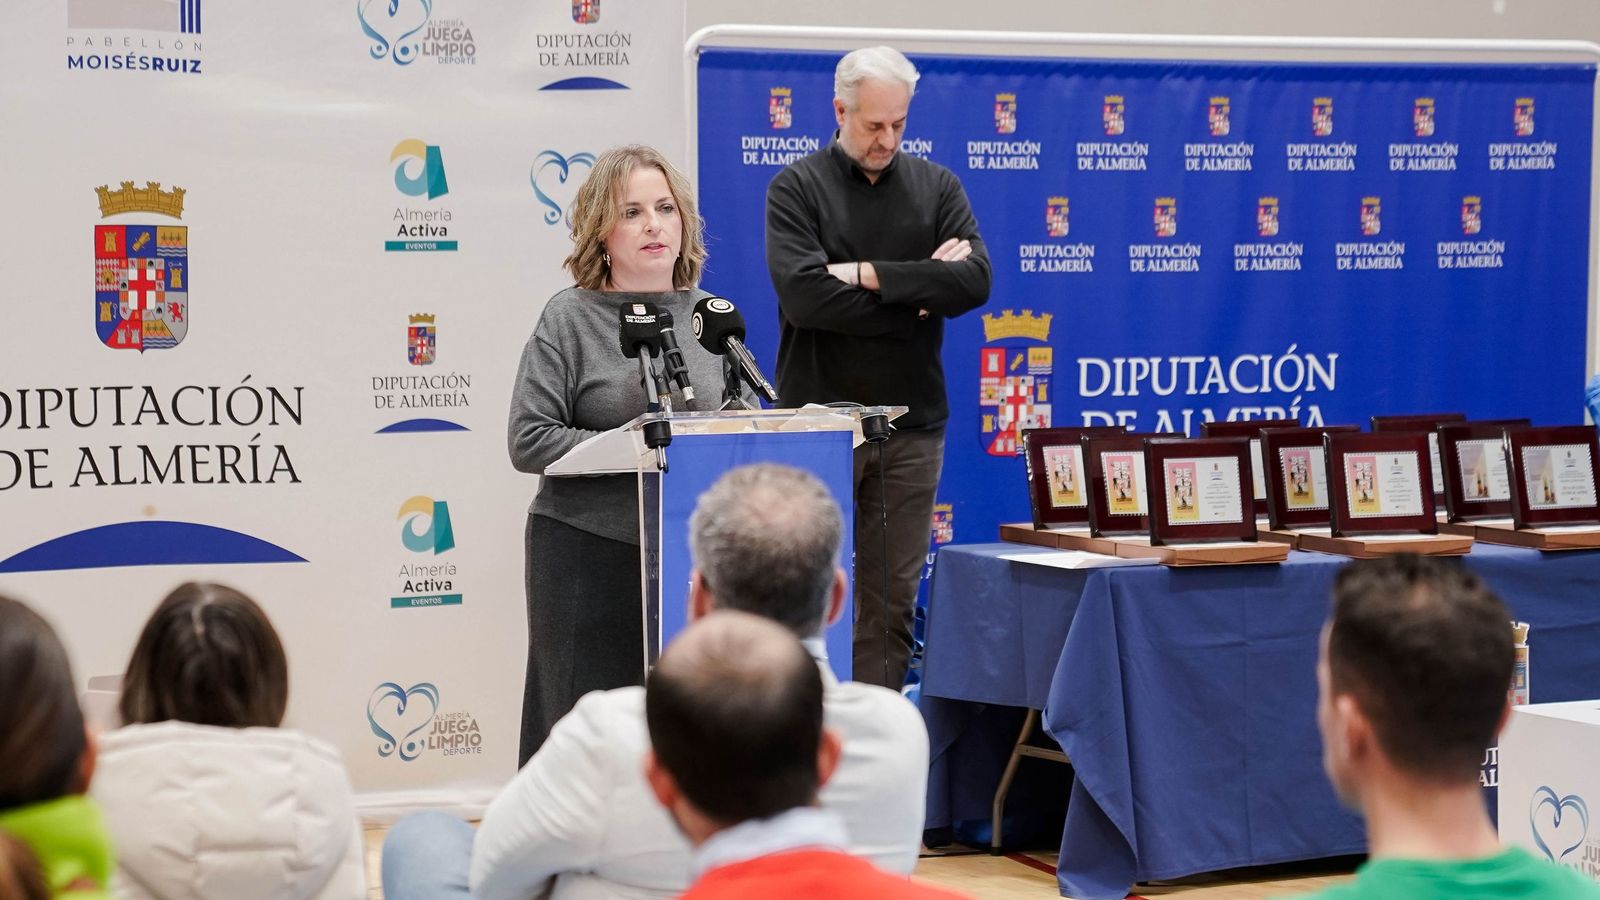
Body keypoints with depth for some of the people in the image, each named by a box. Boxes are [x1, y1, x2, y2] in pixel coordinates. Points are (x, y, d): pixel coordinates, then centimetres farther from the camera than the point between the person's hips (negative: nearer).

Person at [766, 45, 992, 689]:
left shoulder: (936, 187, 9)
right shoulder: (797, 188, 0)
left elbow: (974, 280, -7)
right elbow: (804, 295, -16)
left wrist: (870, 275, -14)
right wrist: (919, 291, -10)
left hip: (911, 424, 3)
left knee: (892, 603, 4)